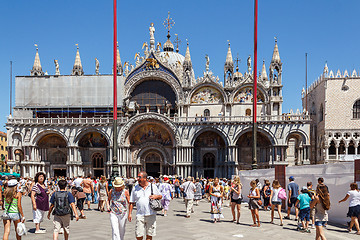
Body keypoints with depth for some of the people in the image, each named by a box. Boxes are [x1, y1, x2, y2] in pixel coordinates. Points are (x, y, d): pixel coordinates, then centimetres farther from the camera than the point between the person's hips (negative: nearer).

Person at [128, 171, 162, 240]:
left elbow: (160, 196, 13)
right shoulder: (135, 188, 5)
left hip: (151, 215, 0)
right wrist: (130, 213, 3)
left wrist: (156, 196, -9)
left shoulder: (153, 186, 4)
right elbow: (131, 202, 9)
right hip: (140, 215, 0)